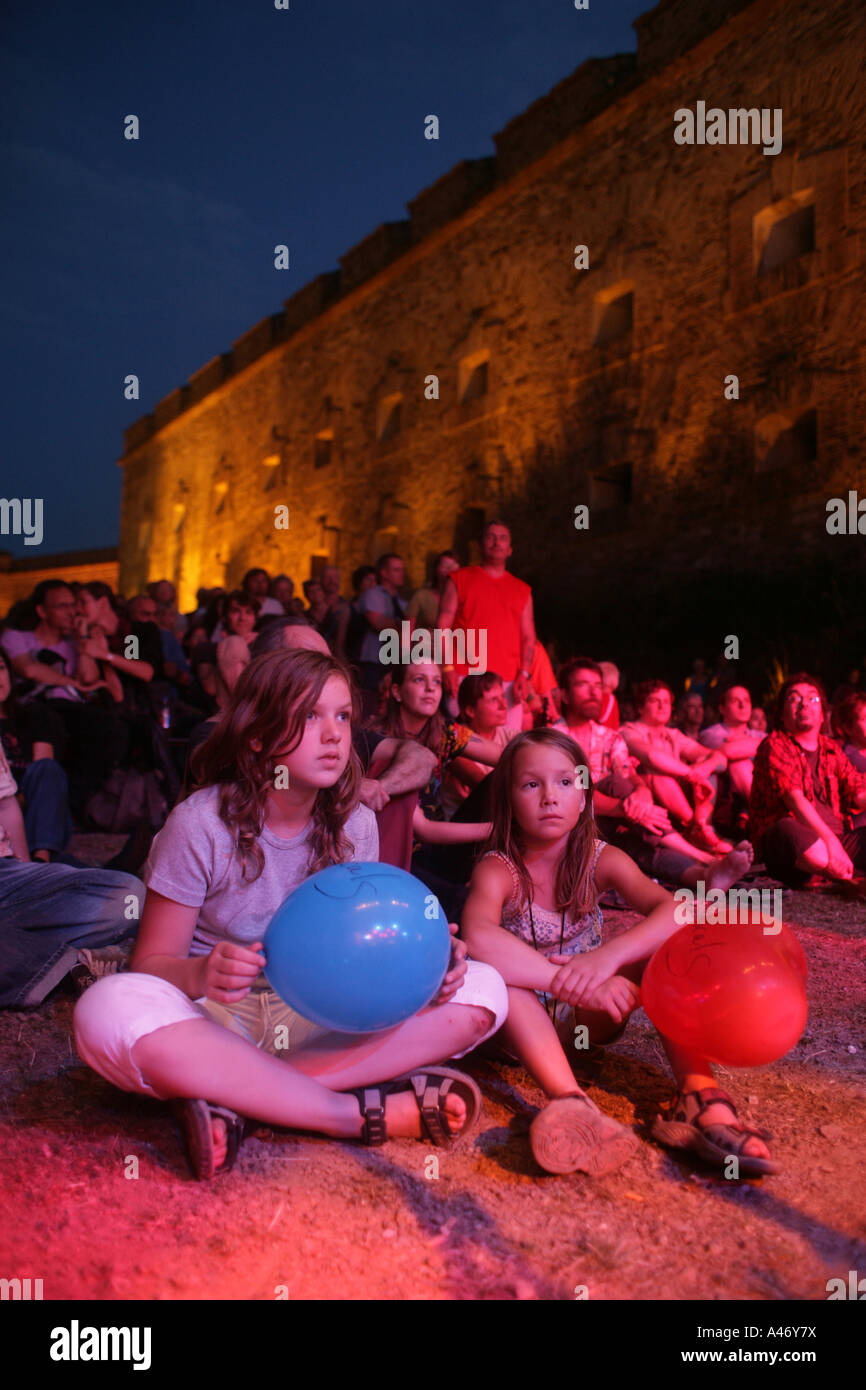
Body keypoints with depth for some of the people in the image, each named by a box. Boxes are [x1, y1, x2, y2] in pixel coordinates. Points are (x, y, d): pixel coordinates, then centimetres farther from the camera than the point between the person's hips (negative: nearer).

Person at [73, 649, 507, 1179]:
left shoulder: (354, 825, 0)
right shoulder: (201, 824, -11)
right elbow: (152, 963, -9)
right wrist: (200, 975, -33)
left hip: (321, 1024, 4)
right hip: (214, 1023, -3)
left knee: (481, 990, -16)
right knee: (111, 1009, -37)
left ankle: (238, 1098, -26)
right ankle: (366, 1112, -30)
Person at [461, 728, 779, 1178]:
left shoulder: (601, 860, -8)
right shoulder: (498, 869, -17)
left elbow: (678, 910, -26)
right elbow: (477, 938, -41)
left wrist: (608, 955, -43)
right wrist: (578, 983, -45)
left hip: (589, 1018, 3)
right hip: (525, 1024, -3)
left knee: (669, 945, -20)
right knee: (488, 968, -35)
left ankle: (699, 1093, -35)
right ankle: (570, 1102, -50)